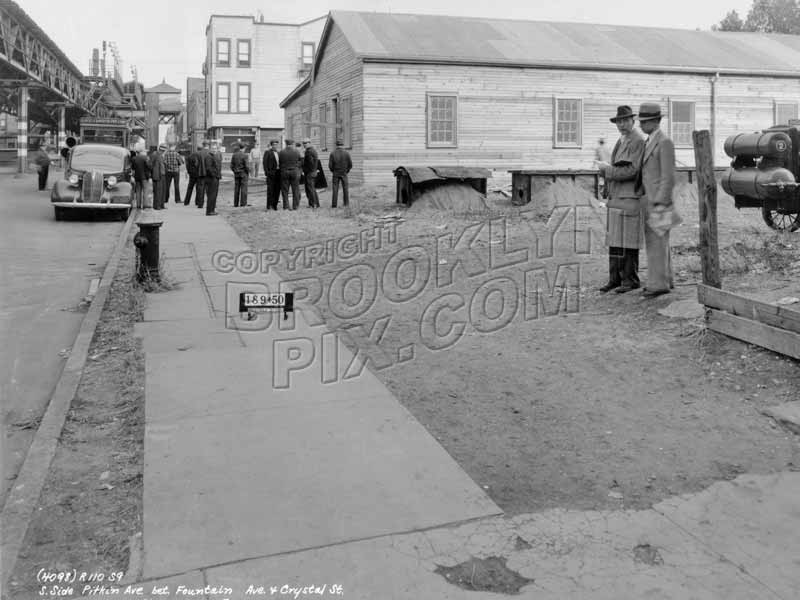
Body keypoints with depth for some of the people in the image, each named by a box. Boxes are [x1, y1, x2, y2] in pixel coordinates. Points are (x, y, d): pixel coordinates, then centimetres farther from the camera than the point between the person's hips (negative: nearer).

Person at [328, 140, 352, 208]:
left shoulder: (332, 153, -5)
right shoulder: (346, 153, -5)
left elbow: (330, 165, -7)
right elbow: (350, 164, -4)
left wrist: (333, 171, 10)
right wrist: (347, 171, 11)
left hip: (335, 174, 0)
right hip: (344, 174, 0)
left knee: (335, 189, 2)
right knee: (345, 189, 10)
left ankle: (334, 204, -2)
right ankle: (346, 203, 10)